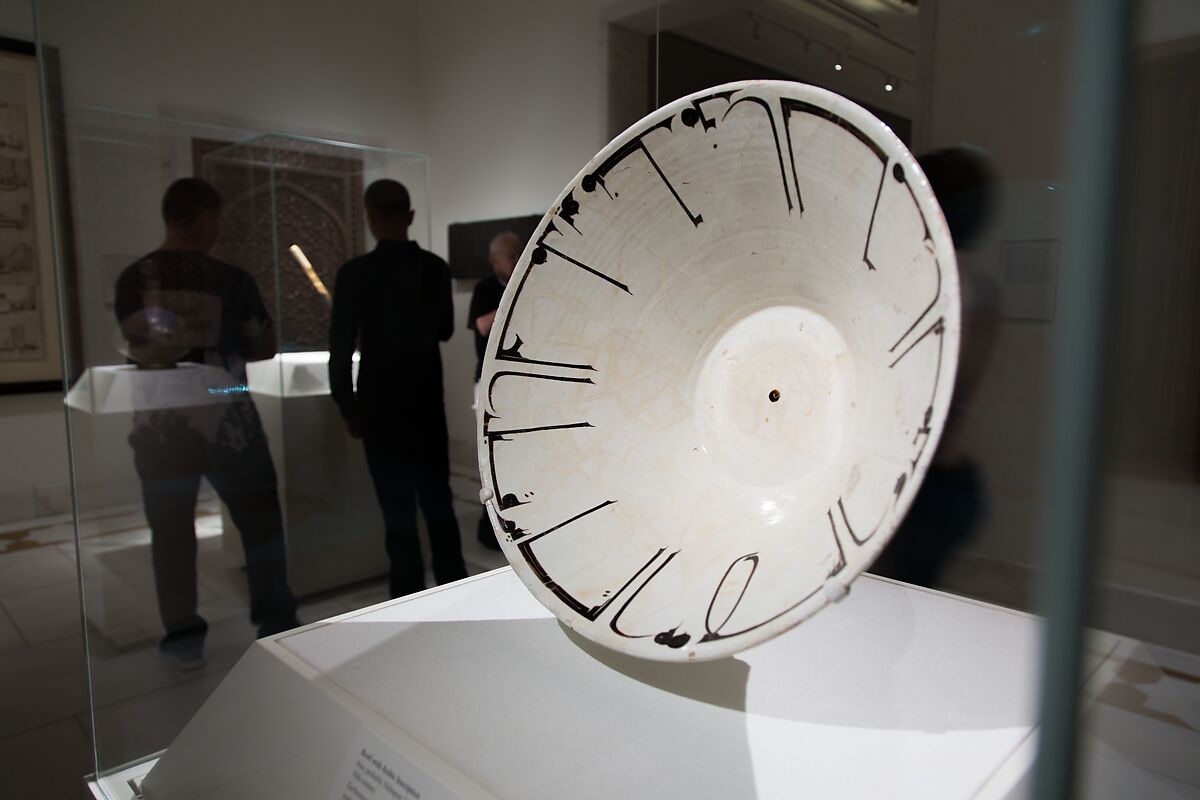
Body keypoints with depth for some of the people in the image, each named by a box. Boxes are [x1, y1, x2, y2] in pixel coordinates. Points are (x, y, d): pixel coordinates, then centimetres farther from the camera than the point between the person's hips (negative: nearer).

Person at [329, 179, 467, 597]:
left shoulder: (356, 272, -11)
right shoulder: (436, 268, 0)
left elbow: (342, 346, -9)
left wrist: (348, 405, 1)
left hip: (381, 403, -3)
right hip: (428, 400, 4)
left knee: (398, 508, 4)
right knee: (438, 501, 15)